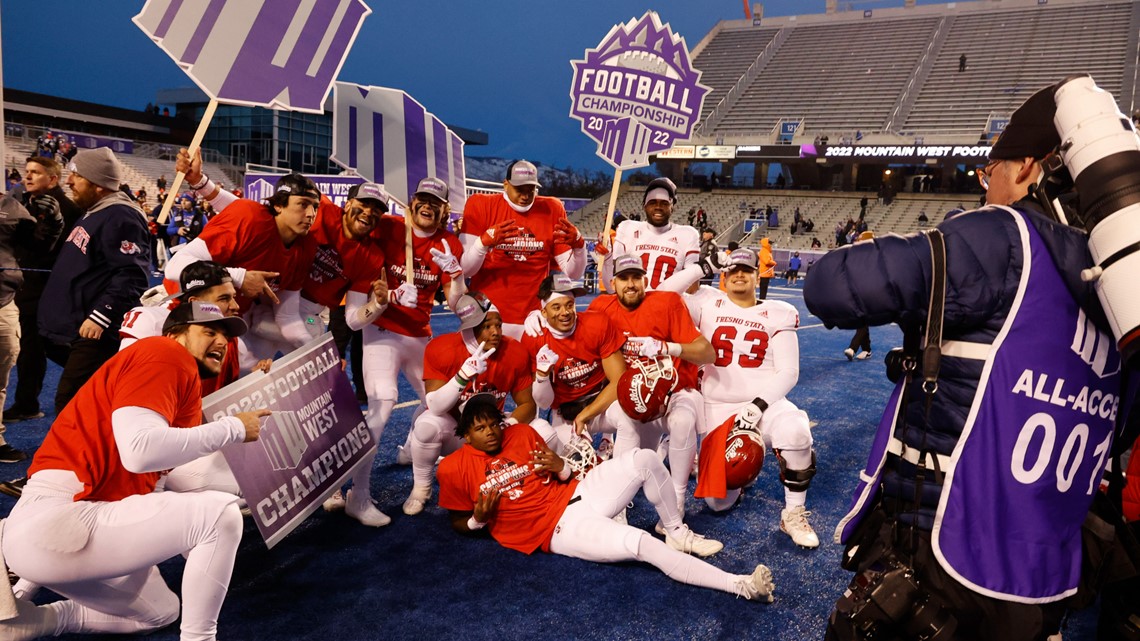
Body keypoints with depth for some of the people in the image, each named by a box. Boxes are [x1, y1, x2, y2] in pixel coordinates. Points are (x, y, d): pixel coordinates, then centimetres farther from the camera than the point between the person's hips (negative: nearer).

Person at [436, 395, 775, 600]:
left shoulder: (522, 433, 8)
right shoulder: (454, 468, -3)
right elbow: (458, 523, 7)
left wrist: (561, 469, -8)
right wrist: (479, 518, -15)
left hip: (576, 494, 6)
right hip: (557, 528, -5)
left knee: (644, 459, -15)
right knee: (642, 544, -27)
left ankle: (677, 532, 6)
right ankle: (740, 585, -23)